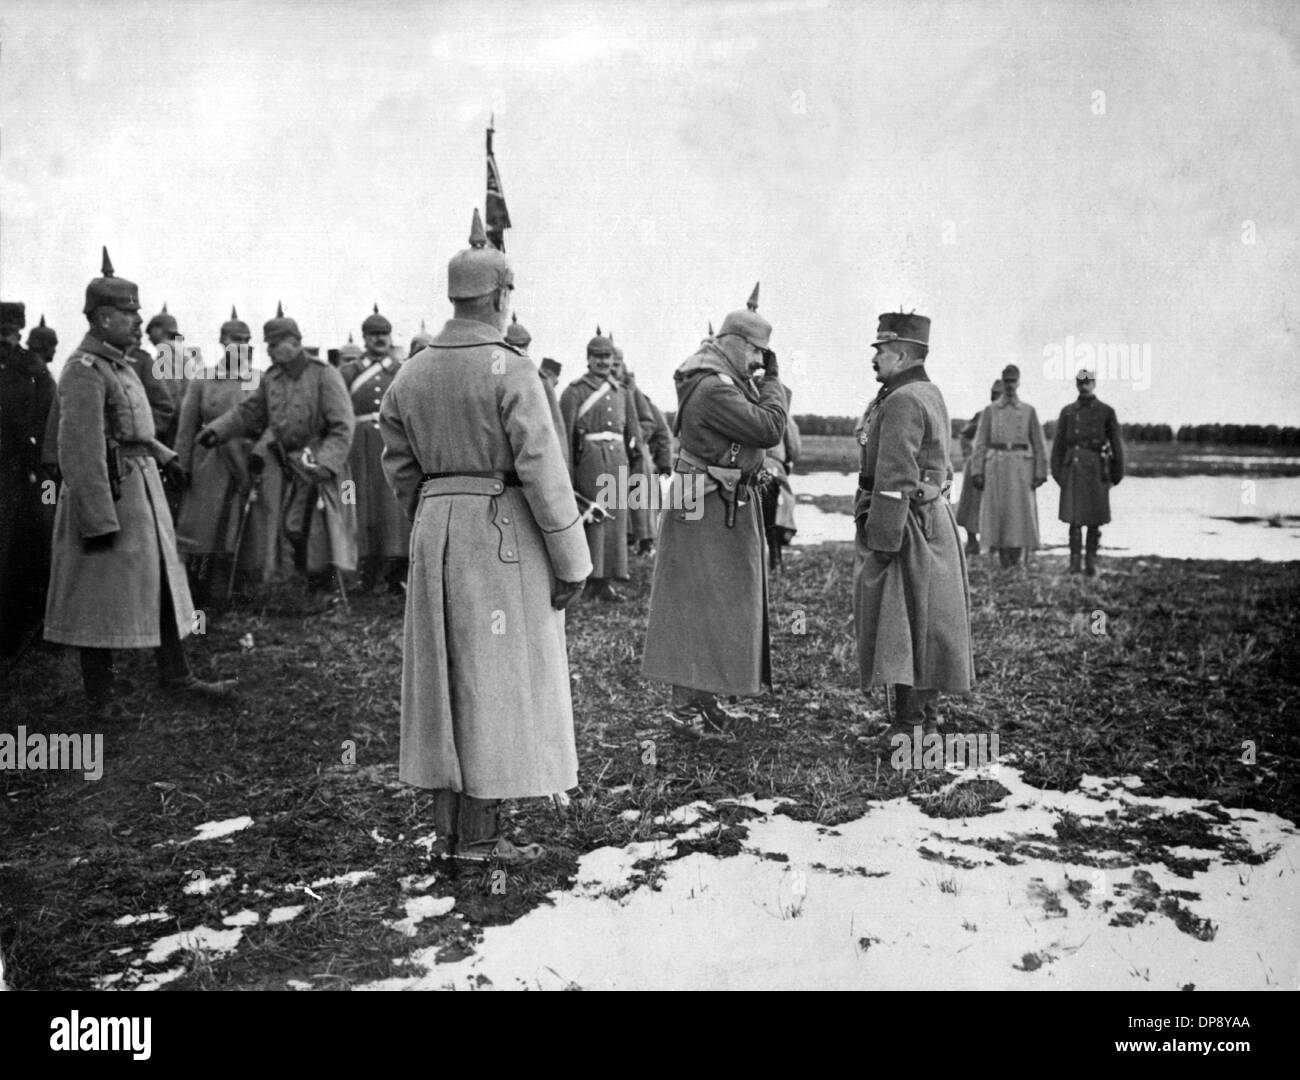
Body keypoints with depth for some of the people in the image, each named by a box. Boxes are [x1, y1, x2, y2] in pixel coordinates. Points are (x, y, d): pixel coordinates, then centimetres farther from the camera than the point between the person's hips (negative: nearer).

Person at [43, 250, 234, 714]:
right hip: (110, 497, -10)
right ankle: (99, 692, 16)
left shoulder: (119, 364, 12)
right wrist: (99, 520, -24)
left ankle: (175, 674, 25)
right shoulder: (84, 369, -17)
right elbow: (81, 453, -22)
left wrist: (163, 455, 11)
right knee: (103, 598, 3)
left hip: (143, 490, 10)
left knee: (163, 583, 15)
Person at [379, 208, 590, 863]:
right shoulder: (509, 369, -12)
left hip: (435, 526, 7)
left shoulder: (410, 373, 9)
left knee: (443, 674, 12)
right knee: (498, 678, 0)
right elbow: (541, 469, -15)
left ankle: (447, 825, 20)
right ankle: (479, 833, 6)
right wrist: (571, 560, -10)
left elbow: (399, 467, 12)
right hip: (504, 532, -7)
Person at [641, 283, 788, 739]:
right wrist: (772, 379, -7)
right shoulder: (713, 389, -21)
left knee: (717, 604, 15)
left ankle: (703, 697, 25)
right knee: (698, 606, -4)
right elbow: (769, 429, -21)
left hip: (728, 507, 11)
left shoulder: (721, 379, 11)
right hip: (709, 510, -11)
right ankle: (686, 707, 5)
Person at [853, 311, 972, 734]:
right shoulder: (930, 394, 15)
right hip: (932, 520, 10)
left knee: (902, 625, -5)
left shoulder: (902, 402, -17)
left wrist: (881, 544, -22)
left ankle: (909, 723, 0)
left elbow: (895, 480, -22)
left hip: (904, 525, -10)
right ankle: (926, 716, 23)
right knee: (924, 623, 14)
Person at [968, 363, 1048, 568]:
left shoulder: (1029, 411, 9)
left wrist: (1040, 472, 0)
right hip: (996, 466, 0)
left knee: (1020, 512, -2)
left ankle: (1015, 562, 7)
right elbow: (980, 443, 4)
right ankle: (1004, 564, 6)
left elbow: (1039, 445, 7)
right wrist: (977, 471, -5)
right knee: (998, 513, -1)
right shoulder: (990, 411, 8)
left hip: (1021, 467, 0)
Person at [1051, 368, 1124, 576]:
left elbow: (1116, 444, 6)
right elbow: (1059, 444, 8)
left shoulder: (1106, 412, 5)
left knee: (1095, 519, 3)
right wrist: (1057, 471, 2)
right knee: (1074, 517, -4)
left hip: (1097, 468, 0)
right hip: (1073, 467, 0)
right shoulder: (1068, 411, 8)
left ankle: (1091, 562, 11)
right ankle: (1075, 562, -1)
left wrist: (1117, 473, 3)